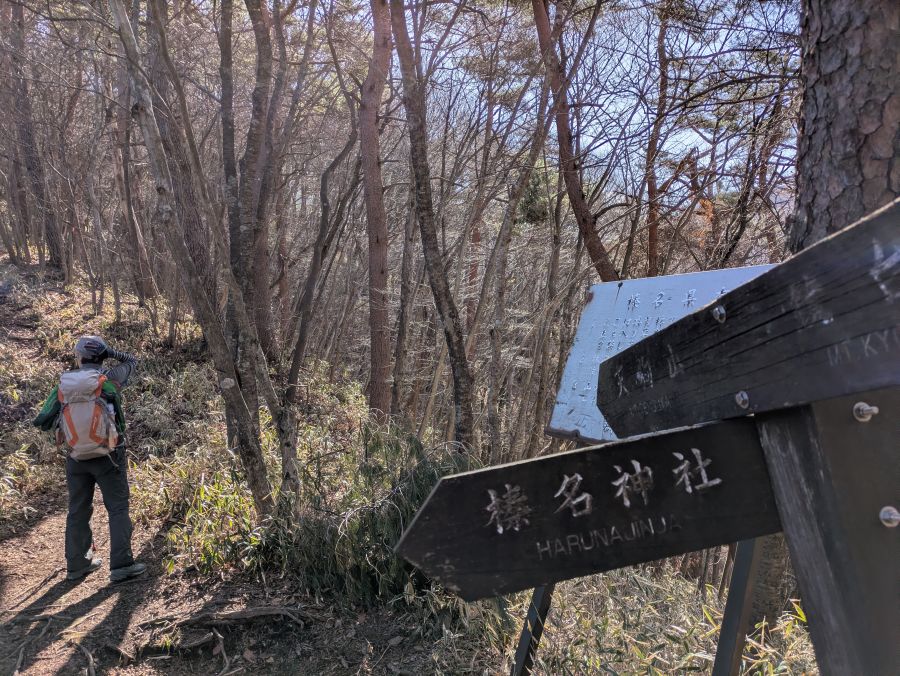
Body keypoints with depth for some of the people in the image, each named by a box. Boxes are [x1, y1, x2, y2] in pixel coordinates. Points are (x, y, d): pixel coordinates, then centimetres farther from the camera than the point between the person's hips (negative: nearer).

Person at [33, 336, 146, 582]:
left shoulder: (62, 387, -2)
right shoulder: (109, 380, -8)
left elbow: (43, 422, 0)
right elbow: (131, 361, 10)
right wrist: (107, 351, 4)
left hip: (77, 458, 3)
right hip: (107, 457, -3)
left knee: (78, 511, 16)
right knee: (118, 509, 3)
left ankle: (77, 564, 26)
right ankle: (121, 565, 0)